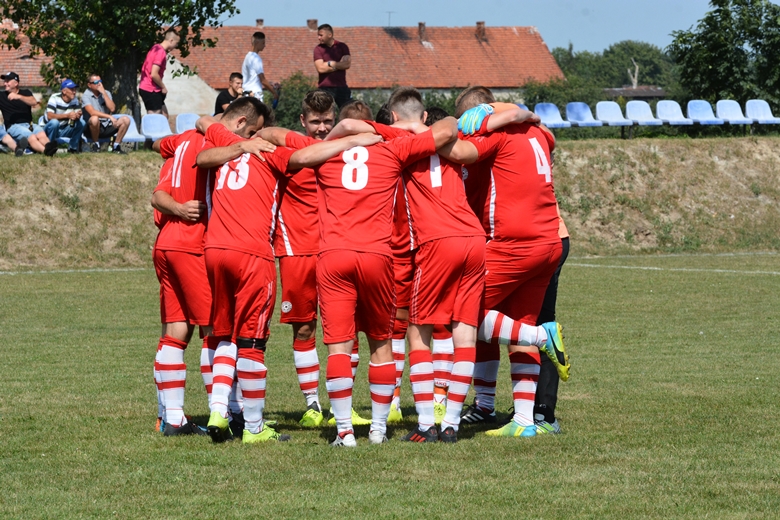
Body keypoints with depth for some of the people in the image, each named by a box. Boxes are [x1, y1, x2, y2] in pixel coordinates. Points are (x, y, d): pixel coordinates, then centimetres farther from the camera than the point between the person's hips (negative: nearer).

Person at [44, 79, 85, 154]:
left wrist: (77, 115, -29)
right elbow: (49, 116, -29)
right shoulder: (55, 98, -17)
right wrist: (67, 115, -38)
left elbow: (78, 114, -2)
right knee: (54, 122, -37)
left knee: (81, 123, -15)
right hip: (51, 129, -5)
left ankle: (73, 148, -3)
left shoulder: (75, 100, 2)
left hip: (64, 130, 5)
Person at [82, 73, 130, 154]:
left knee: (126, 120, -14)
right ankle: (95, 144, -14)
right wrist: (109, 116, -31)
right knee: (95, 119, -38)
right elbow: (92, 112, -23)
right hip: (94, 127, -5)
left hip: (108, 126, 5)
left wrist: (104, 93, -10)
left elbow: (112, 109, -7)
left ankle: (116, 146, -5)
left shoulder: (106, 93, 9)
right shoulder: (86, 96, -7)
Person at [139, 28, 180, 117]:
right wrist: (163, 87, -11)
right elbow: (154, 74, -24)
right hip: (150, 90, -10)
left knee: (164, 114, 14)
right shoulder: (161, 52, -19)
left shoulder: (156, 48, 10)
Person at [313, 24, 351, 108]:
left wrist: (331, 64, -8)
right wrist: (339, 64, -5)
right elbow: (320, 68, -8)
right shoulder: (318, 49, 4)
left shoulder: (342, 47, 7)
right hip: (325, 88, -1)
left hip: (341, 88, 1)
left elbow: (347, 64, -6)